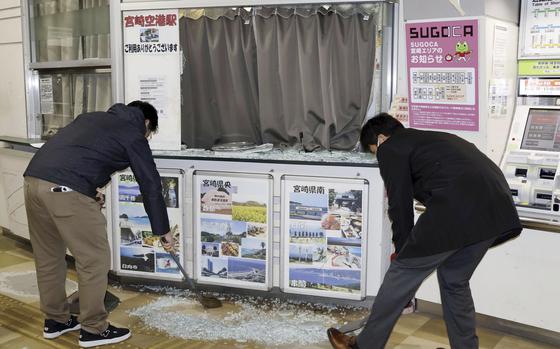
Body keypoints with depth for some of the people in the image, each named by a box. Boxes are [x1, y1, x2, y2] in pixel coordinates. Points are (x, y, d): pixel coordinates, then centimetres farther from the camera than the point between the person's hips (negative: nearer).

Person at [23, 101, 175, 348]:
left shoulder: (93, 117, 29)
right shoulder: (134, 135, 10)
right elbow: (151, 185, 10)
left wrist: (88, 190, 34)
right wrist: (163, 230, 17)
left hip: (33, 179, 8)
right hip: (65, 190, -8)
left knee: (48, 257, 20)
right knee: (95, 260, 5)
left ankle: (55, 320, 34)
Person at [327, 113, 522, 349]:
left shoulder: (390, 148, 11)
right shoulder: (431, 138, 34)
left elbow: (400, 203, 7)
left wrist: (402, 249, 20)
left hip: (457, 209, -8)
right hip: (498, 209, 8)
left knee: (401, 274, 6)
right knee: (455, 281, 24)